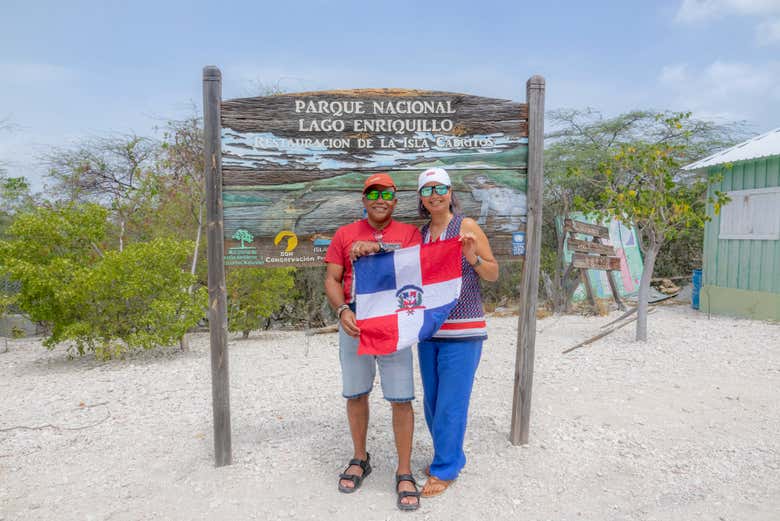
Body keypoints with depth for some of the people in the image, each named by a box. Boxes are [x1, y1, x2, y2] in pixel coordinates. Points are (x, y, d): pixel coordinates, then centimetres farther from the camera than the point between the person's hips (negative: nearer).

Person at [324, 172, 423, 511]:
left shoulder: (409, 233, 5)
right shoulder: (344, 234, 7)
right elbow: (331, 280, 3)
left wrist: (377, 247, -22)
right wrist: (343, 310, -14)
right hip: (354, 323, 2)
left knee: (401, 399, 0)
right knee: (355, 394, 13)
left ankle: (404, 474, 17)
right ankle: (360, 460, 34)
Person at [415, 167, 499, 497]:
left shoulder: (467, 227, -5)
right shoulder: (420, 233, 10)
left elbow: (493, 274, -2)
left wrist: (473, 258, -23)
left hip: (462, 330, -6)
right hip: (428, 328, 6)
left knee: (451, 402, 0)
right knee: (432, 400, 14)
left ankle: (445, 469, 17)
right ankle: (448, 456, 34)